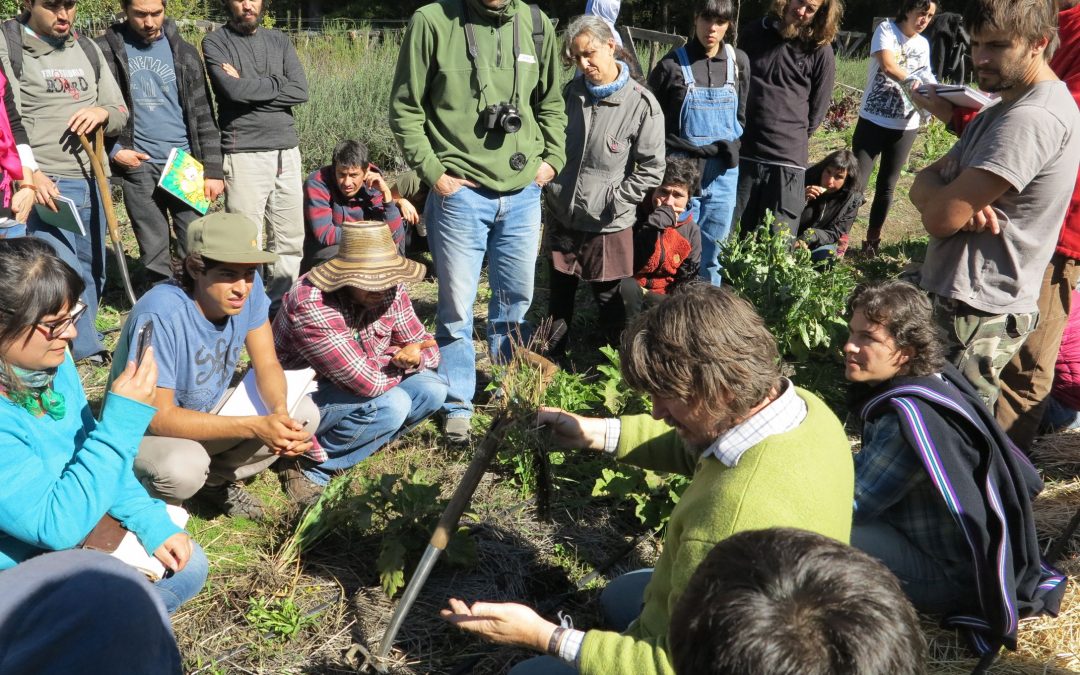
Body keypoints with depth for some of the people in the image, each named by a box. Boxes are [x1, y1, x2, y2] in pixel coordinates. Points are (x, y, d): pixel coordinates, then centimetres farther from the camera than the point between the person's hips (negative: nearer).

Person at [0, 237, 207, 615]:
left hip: (70, 539, 8)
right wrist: (121, 419, -30)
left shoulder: (52, 362, -7)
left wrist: (151, 521, -4)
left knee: (187, 565, 5)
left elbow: (93, 453, 6)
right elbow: (56, 525, -29)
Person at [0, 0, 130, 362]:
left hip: (91, 183, 6)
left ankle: (81, 345, 29)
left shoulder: (87, 48, 15)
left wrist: (102, 113, -4)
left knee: (92, 272, 13)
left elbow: (121, 112, 20)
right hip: (43, 187, -6)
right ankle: (86, 352, 1)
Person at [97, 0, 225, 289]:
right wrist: (113, 150, -6)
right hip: (138, 166, -1)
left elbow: (203, 114, 5)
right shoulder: (105, 50, 1)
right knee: (154, 251, 4)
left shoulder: (183, 51, 5)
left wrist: (213, 170, 0)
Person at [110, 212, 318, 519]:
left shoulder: (248, 288, -17)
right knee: (183, 468, -37)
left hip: (208, 409, 6)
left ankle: (215, 481, 6)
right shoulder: (160, 315, -34)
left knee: (304, 415, -11)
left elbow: (267, 364, -7)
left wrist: (279, 411, -30)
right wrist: (255, 427, -39)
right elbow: (158, 417, -32)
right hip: (144, 428, -6)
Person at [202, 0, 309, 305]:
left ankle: (281, 303, 21)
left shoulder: (279, 40, 13)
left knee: (291, 238, 9)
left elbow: (300, 92, -1)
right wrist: (277, 83, -4)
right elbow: (233, 90, -16)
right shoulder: (215, 42, 1)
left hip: (287, 151, 5)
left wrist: (249, 85, -7)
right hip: (244, 155, -4)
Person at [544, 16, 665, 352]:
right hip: (561, 216, 5)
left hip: (608, 224, -5)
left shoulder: (642, 104, -15)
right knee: (559, 292, 19)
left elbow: (652, 169, -11)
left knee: (609, 298, 10)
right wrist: (551, 187, 7)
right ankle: (553, 352, 39)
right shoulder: (571, 91, 1)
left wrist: (613, 203, -14)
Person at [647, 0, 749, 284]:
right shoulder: (673, 63, -8)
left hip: (723, 171, 4)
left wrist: (731, 146, -2)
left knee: (715, 242, 12)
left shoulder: (738, 61, 4)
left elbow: (740, 115, 14)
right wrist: (690, 148, -7)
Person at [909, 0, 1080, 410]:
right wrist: (964, 200, -14)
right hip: (961, 300, 10)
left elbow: (941, 217, -25)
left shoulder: (1034, 119, -21)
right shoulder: (1004, 109, 14)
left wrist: (948, 199, -1)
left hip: (978, 316, -10)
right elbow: (925, 183, 8)